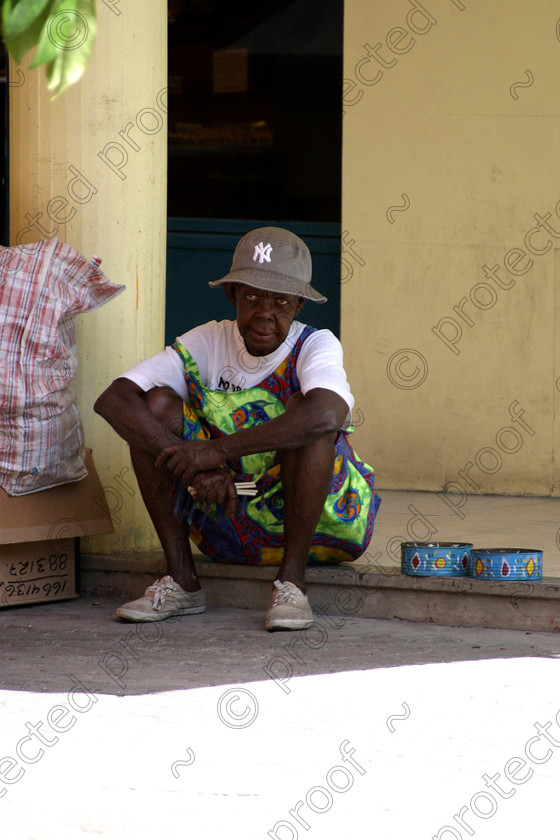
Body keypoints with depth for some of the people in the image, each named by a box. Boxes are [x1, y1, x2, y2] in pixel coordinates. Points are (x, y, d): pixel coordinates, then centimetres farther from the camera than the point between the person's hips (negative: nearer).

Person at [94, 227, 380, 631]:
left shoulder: (316, 346, -14)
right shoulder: (209, 343, -4)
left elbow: (326, 414, -39)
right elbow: (112, 400, -16)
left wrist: (218, 451, -38)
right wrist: (192, 467, -30)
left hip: (316, 524, -4)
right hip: (228, 519, 4)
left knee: (304, 412, -30)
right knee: (156, 403, -13)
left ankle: (292, 582, -23)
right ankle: (182, 579, -11)